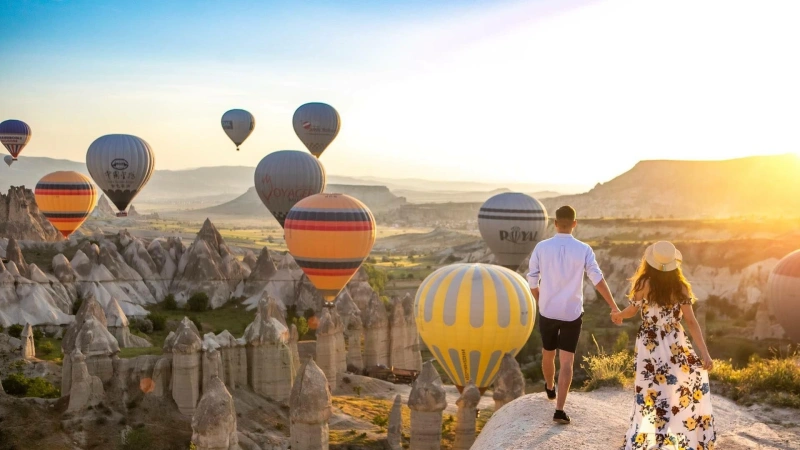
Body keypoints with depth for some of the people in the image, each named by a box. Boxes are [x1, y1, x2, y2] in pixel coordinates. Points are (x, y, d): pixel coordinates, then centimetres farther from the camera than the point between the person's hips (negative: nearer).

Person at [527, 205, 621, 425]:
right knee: (567, 361, 0)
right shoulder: (583, 249, -9)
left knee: (548, 354, 22)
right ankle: (560, 409, -8)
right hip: (572, 313, -1)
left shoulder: (541, 247, -7)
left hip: (547, 311, 2)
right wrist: (614, 307, -11)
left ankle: (550, 388, 48)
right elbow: (598, 279, -14)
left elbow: (532, 281, -1)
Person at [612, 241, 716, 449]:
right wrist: (705, 353, -8)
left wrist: (617, 315, 24)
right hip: (676, 346, 0)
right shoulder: (680, 286, -7)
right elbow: (691, 321, -9)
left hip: (649, 347, 0)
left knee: (649, 396, 8)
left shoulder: (644, 283, -12)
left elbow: (631, 312, 2)